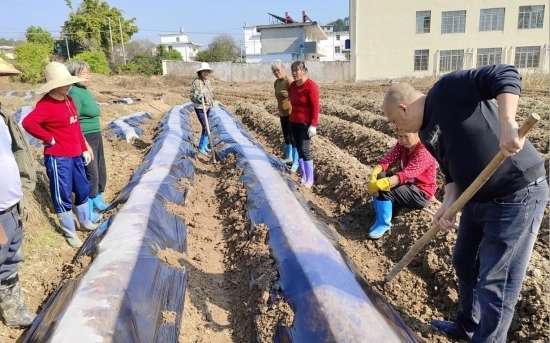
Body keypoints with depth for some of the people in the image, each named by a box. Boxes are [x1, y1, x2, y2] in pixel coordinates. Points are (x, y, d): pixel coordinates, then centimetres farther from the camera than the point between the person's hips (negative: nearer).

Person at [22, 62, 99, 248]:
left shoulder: (68, 100, 9)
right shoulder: (46, 105, -18)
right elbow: (28, 122, -34)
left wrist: (84, 148, 15)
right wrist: (49, 139, -22)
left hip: (75, 155, 9)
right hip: (58, 158, -9)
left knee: (83, 189, 20)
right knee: (62, 196, 5)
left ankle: (85, 222, 39)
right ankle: (70, 232, 19)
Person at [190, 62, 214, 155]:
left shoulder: (208, 81, 2)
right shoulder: (196, 82, -19)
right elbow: (192, 97, -22)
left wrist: (211, 102, 20)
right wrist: (198, 97, -40)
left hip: (207, 107, 7)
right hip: (199, 108, -7)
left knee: (206, 127, 14)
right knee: (206, 128, -8)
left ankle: (205, 145, 27)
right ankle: (201, 147, 8)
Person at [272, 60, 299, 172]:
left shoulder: (289, 82, -19)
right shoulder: (276, 83, 6)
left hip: (291, 114, -8)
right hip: (282, 114, 8)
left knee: (293, 138, -1)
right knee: (286, 137, 20)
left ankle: (296, 162, 9)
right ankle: (288, 157, 37)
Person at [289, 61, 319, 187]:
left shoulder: (311, 86, -14)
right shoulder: (292, 85, 6)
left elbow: (315, 107, -16)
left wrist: (313, 125, -20)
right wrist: (292, 118, 14)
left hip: (306, 123, -7)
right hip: (294, 122, 7)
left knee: (304, 150, -9)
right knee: (298, 149, 8)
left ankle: (310, 179, 1)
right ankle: (303, 176, 18)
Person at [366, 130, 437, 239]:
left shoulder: (424, 152, -24)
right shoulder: (402, 144, -2)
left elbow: (405, 175, -34)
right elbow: (387, 160, -14)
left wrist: (378, 185, -42)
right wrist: (373, 177, -33)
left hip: (421, 194, -8)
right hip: (406, 185, 8)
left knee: (385, 187, -27)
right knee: (380, 178, -15)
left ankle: (384, 223, -13)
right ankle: (380, 217, -12)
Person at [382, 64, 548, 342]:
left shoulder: (448, 89, -15)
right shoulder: (426, 135, 9)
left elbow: (506, 76, -23)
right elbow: (452, 170, 10)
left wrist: (506, 125, -37)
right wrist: (449, 202, -9)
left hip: (518, 194, -10)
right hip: (478, 199, 10)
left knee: (495, 284, -1)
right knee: (464, 263, 22)